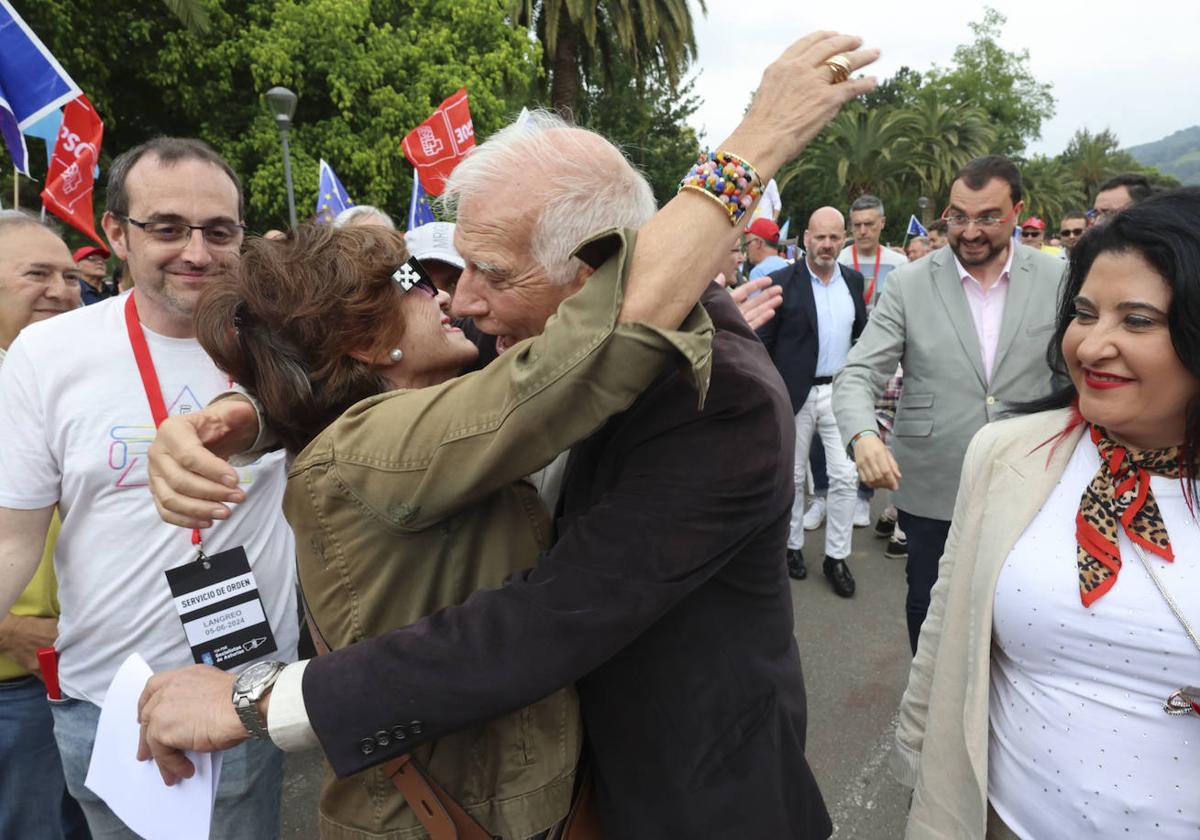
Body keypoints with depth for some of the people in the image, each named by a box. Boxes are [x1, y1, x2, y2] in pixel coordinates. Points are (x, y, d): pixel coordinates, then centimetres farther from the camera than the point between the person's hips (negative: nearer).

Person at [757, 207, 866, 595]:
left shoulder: (853, 280, 7)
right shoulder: (783, 282, -7)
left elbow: (862, 333, 15)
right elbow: (762, 342, -6)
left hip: (840, 391, 3)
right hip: (795, 393, -3)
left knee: (845, 476, 1)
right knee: (793, 476, 10)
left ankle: (836, 556, 14)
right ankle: (793, 545, 28)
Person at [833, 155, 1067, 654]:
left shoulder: (1058, 280, -2)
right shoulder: (909, 284, -5)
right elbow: (858, 375, -10)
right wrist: (863, 435, -30)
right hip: (931, 491, 0)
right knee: (929, 611, 16)